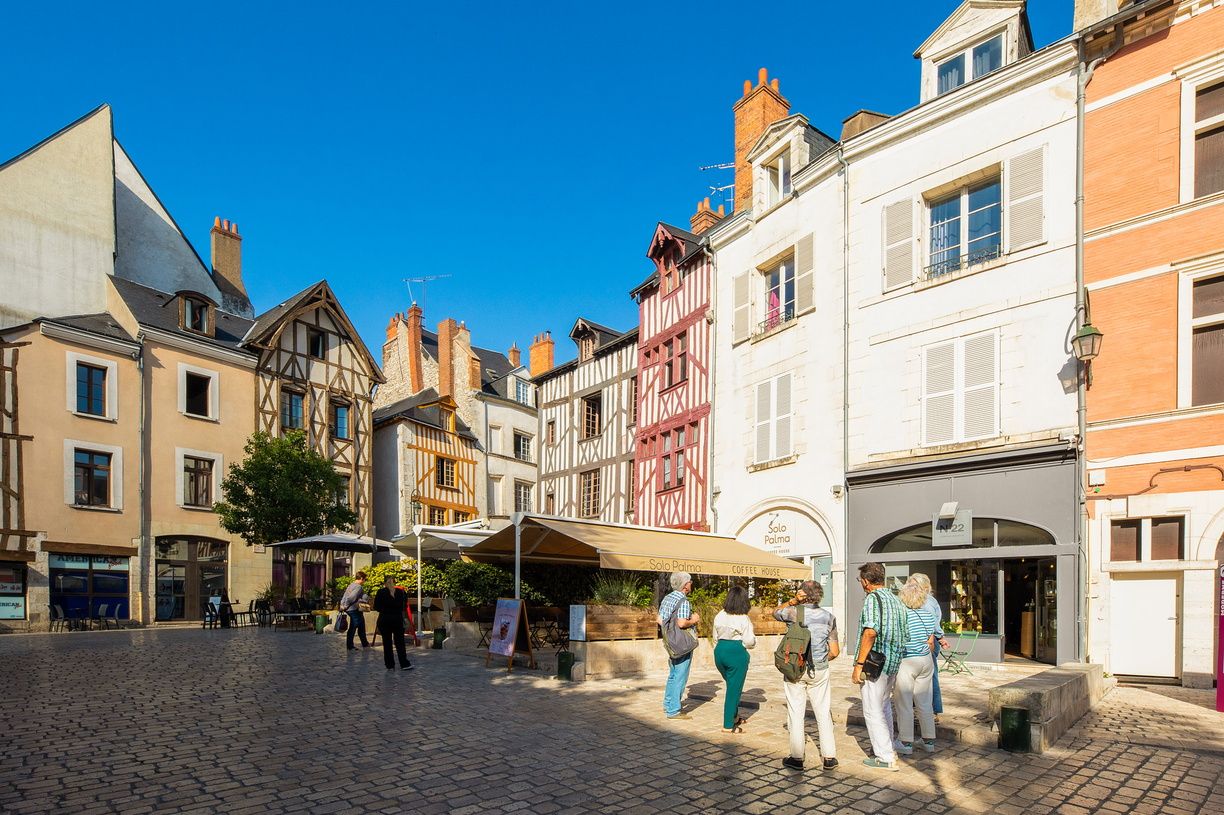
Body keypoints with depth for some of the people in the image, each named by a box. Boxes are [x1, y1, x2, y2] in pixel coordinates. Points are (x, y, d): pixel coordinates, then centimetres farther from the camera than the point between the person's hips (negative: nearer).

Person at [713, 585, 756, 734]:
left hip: (720, 651, 6)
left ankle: (734, 717, 34)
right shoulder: (743, 619, -12)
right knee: (734, 689, 4)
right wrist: (753, 638, 11)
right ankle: (728, 725, 8)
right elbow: (749, 641, -10)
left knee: (732, 685, 24)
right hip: (736, 653, -6)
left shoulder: (719, 616, 5)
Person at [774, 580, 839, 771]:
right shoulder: (829, 617, 0)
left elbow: (776, 613, 15)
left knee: (796, 713, 5)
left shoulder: (794, 612, -9)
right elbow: (835, 651, 3)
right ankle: (829, 757, 15)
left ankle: (797, 758, 10)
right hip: (819, 671, 2)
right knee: (823, 713, 12)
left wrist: (792, 601, 1)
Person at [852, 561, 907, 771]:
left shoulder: (872, 598, -15)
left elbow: (870, 632, -25)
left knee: (873, 710, 0)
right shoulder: (895, 599, 11)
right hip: (894, 662, 9)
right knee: (884, 706, 22)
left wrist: (859, 664, -22)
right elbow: (901, 633, 15)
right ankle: (886, 748, 33)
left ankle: (886, 758, 3)